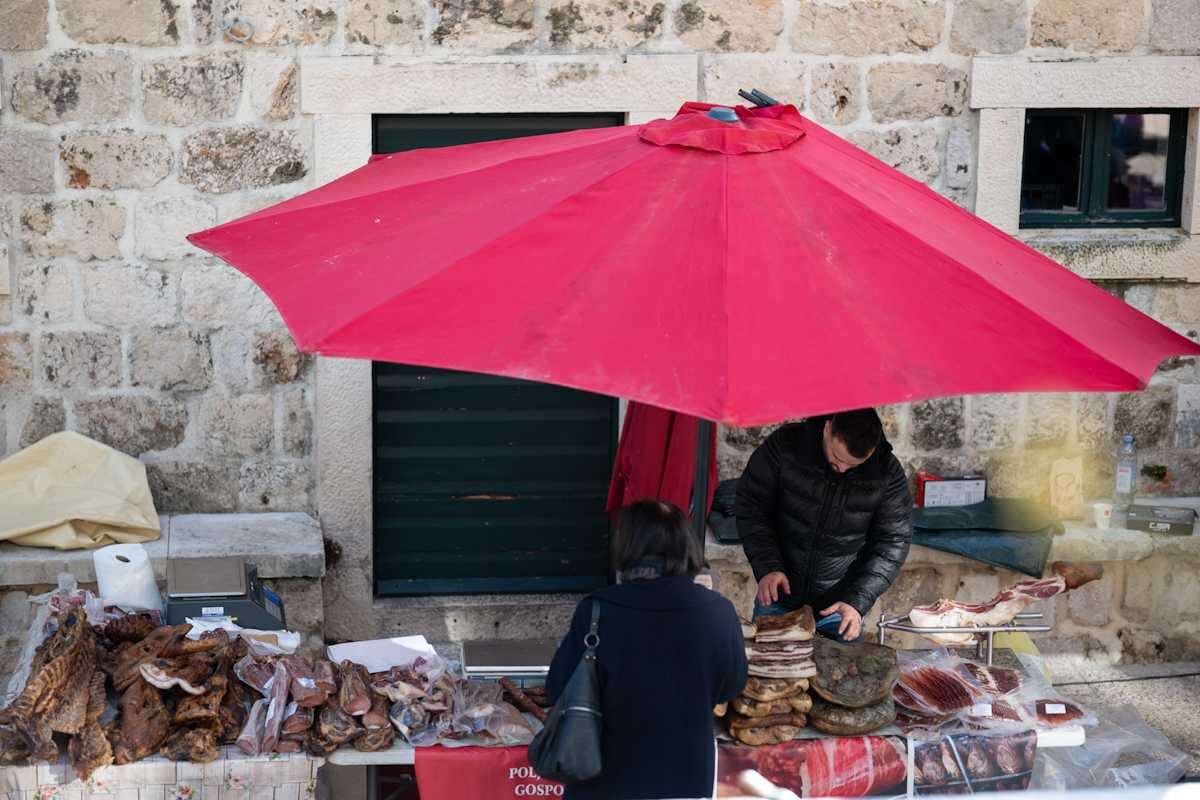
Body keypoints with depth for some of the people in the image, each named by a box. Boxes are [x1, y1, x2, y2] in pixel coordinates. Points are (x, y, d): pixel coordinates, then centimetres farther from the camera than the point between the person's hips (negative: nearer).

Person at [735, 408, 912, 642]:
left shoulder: (888, 475, -15)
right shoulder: (785, 446, -16)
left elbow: (892, 544, -10)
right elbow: (750, 506, -8)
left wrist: (858, 601, -20)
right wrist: (767, 566, -20)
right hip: (779, 596, 1)